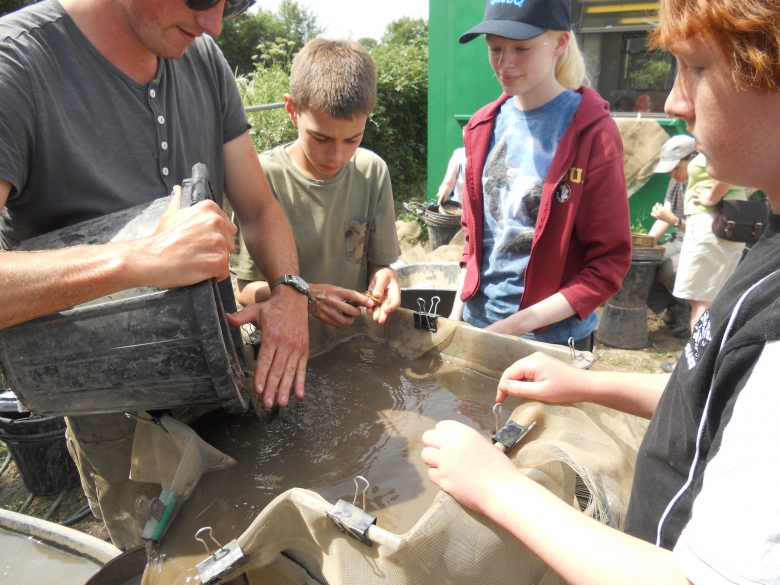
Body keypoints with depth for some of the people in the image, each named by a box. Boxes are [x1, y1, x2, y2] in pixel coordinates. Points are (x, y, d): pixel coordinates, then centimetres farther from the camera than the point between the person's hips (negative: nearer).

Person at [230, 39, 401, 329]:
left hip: (353, 332, 2)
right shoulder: (262, 176, -10)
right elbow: (246, 289, -6)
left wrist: (382, 276, -15)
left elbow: (378, 261, 7)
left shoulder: (373, 172, 0)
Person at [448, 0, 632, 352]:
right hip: (477, 324, 5)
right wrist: (457, 314, 3)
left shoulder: (593, 133, -12)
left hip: (552, 337, -4)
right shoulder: (484, 127, 3)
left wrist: (521, 323, -18)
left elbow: (610, 262, -12)